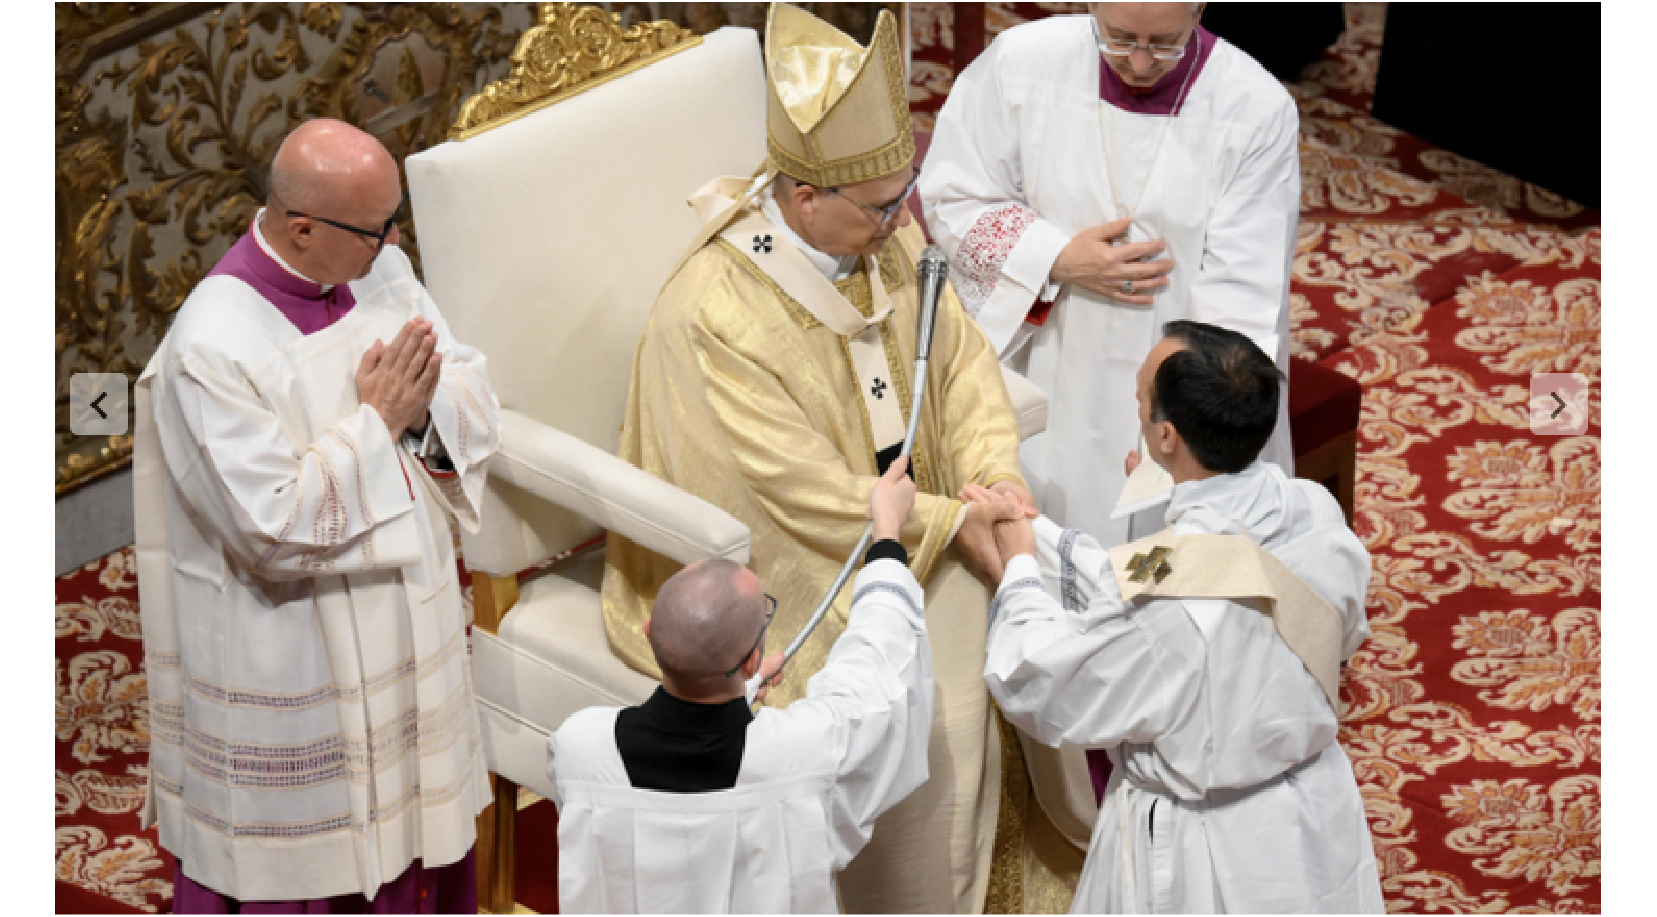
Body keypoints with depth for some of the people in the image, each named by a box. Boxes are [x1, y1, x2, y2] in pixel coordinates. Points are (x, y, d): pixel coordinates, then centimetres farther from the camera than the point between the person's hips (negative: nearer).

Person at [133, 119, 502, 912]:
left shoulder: (380, 271, -4)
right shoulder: (212, 347, -26)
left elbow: (475, 406, 4)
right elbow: (277, 525, -29)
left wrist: (424, 404, -18)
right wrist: (376, 421, -22)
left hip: (404, 620, 7)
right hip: (290, 660, -7)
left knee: (410, 813, 22)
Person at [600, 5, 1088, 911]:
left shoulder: (887, 238, -6)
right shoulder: (714, 318, -28)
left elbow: (959, 358, 4)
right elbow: (807, 496, -24)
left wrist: (997, 471, -14)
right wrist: (951, 523, -20)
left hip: (886, 526, 7)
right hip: (765, 575, -7)